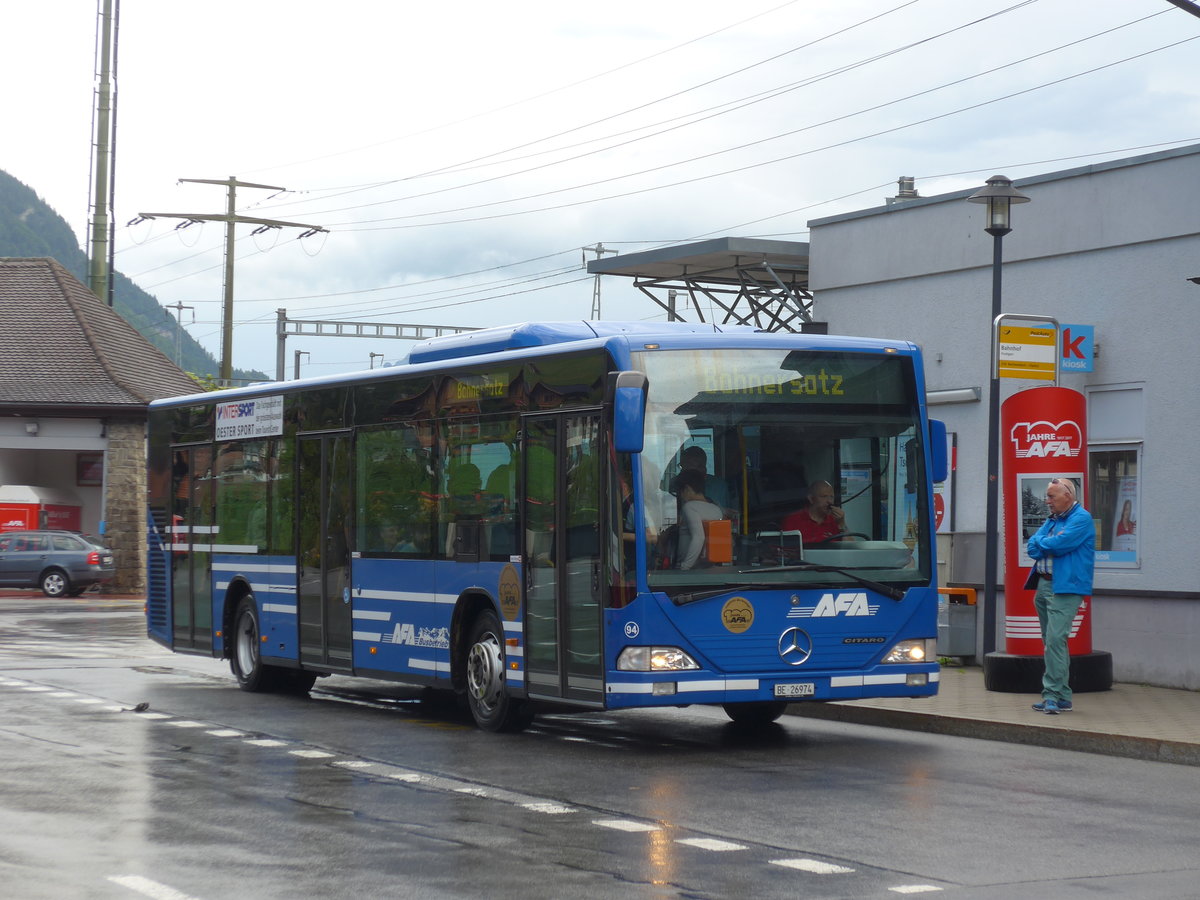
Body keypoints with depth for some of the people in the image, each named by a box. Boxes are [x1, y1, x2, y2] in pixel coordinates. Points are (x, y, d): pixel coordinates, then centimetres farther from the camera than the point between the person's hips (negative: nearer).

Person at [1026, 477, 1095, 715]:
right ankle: (1061, 697, 15)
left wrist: (1041, 543, 1)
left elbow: (1059, 544, -19)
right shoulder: (1052, 519, 20)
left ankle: (1053, 695, -16)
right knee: (1051, 642, 10)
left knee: (1055, 640, -16)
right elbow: (1032, 548, 12)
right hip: (1043, 585, 9)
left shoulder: (1081, 519, -7)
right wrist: (1049, 544, -7)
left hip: (1065, 587, -9)